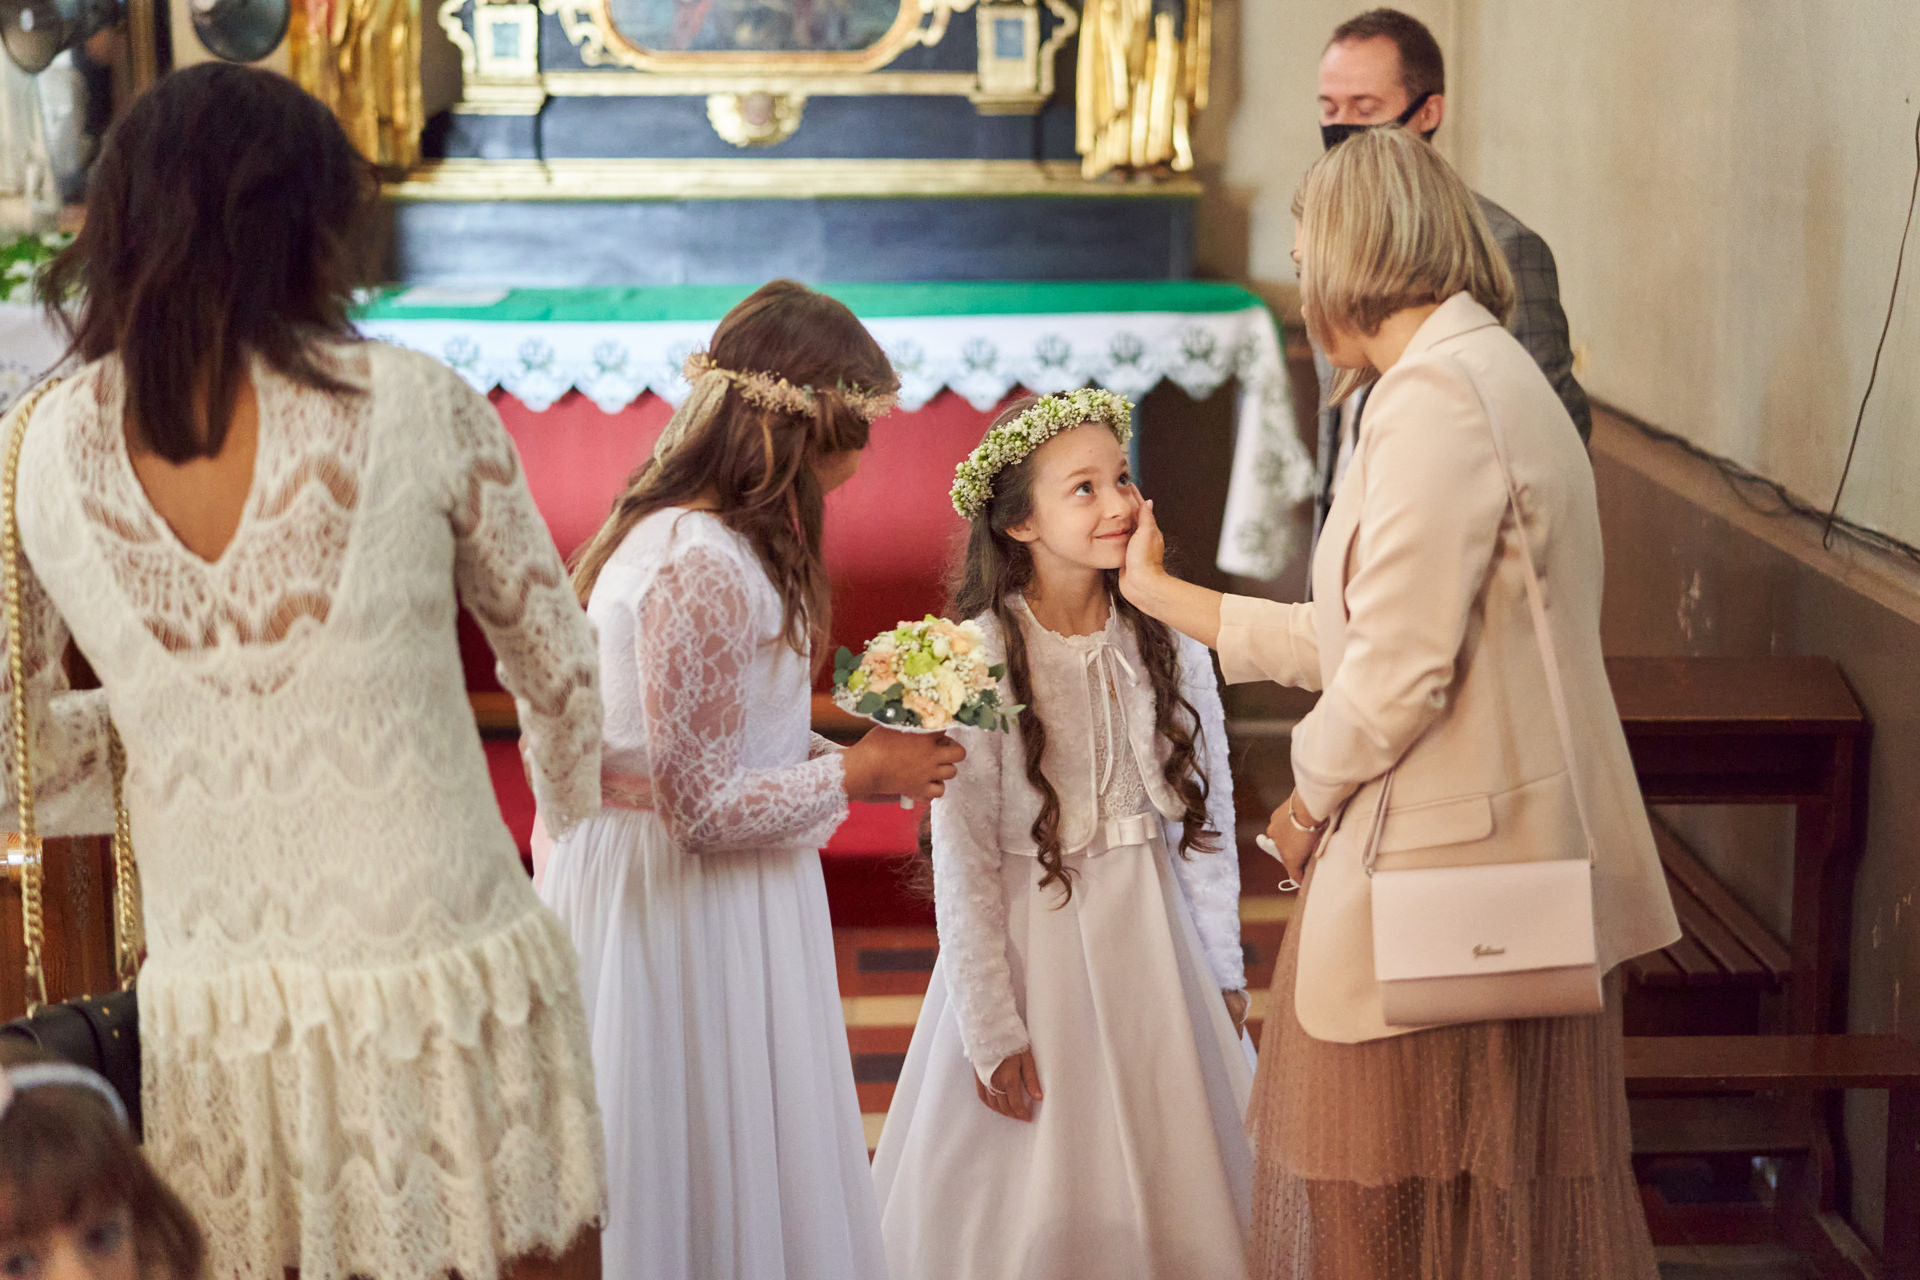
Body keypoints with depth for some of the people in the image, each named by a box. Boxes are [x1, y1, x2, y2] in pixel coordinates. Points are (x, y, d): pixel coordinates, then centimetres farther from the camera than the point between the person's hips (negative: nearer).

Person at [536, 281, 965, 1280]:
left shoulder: (680, 533, 7)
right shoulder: (701, 571, -25)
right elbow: (702, 808, -24)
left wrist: (848, 756, 6)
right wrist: (853, 773, -12)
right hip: (685, 901, -10)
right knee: (705, 1166, 4)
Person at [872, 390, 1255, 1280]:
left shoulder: (1169, 647, -2)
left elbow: (1208, 816, 6)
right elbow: (963, 860, -11)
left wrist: (1223, 972, 8)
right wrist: (992, 1031, -10)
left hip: (1154, 940, 4)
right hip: (1028, 945, -3)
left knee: (1174, 1196, 12)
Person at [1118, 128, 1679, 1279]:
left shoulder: (1434, 393, -16)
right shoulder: (1491, 374, 15)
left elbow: (1400, 668, -21)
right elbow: (1354, 633, 17)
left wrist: (1310, 798, -3)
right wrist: (1164, 594, 25)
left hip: (1447, 880, -10)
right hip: (1515, 863, 10)